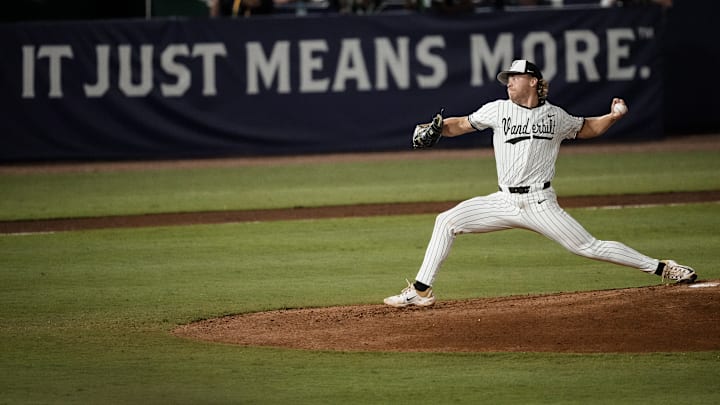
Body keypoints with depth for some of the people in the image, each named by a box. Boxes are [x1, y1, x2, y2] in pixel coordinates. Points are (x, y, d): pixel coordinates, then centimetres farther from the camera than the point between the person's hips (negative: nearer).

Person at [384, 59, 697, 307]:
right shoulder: (498, 110, 5)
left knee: (588, 247, -9)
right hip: (504, 202, 3)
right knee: (447, 222, -9)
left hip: (540, 205, -3)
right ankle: (421, 291, -3)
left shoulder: (555, 117, 3)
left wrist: (613, 116, 2)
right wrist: (436, 129, -8)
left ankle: (662, 268, 1)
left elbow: (586, 129, 19)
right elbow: (461, 125, 12)